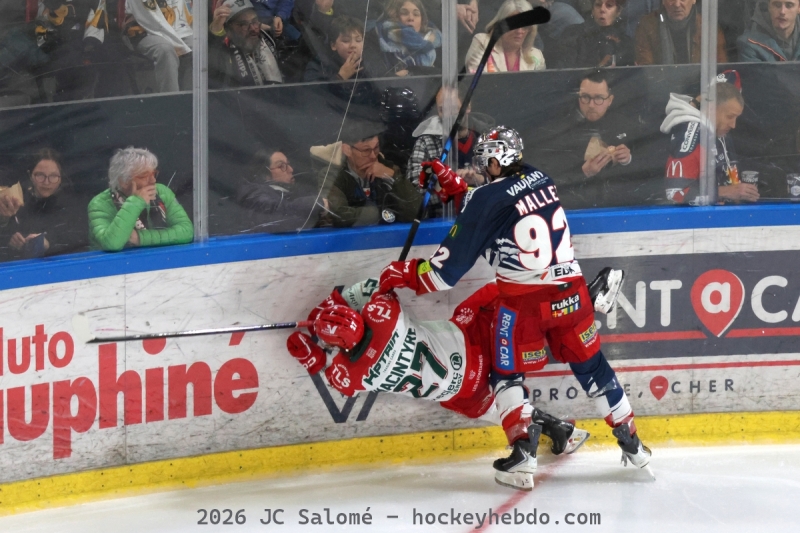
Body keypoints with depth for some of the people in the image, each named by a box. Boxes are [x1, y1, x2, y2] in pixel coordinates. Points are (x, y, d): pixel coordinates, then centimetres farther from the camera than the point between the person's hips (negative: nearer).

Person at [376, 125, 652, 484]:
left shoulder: (487, 200, -12)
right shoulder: (539, 180, 6)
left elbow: (450, 267, -9)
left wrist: (405, 275, 4)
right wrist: (454, 185, 24)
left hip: (522, 301, -5)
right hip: (570, 291, 5)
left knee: (508, 372, 16)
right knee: (591, 367, 18)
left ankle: (523, 452, 5)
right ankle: (631, 444, 23)